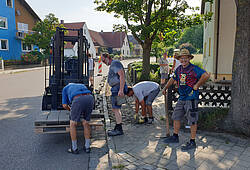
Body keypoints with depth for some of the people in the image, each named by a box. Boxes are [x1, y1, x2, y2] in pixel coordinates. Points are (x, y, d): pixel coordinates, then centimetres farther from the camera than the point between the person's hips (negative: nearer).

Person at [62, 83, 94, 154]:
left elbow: (65, 105, 25)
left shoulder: (65, 88, 34)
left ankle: (74, 149, 20)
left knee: (73, 124, 15)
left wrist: (70, 110, 46)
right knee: (85, 123, 21)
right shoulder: (82, 86, 45)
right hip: (90, 98, 4)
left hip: (78, 100, -4)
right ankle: (87, 147, 24)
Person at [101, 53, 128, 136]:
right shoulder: (112, 66, 23)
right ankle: (117, 128, 20)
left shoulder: (115, 63, -9)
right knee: (114, 109, 13)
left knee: (116, 109, -8)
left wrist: (121, 90, -28)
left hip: (118, 88, -10)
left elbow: (122, 75, -21)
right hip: (116, 89, 10)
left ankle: (119, 129, -2)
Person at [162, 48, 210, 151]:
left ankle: (192, 142, 11)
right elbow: (173, 79, 25)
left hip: (191, 98, -8)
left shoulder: (194, 69, -13)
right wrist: (165, 88, 25)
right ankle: (175, 137, 30)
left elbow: (206, 76, -25)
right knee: (176, 117, 15)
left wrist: (196, 86, -19)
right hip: (182, 98, 8)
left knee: (192, 121, 0)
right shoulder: (179, 69, 11)